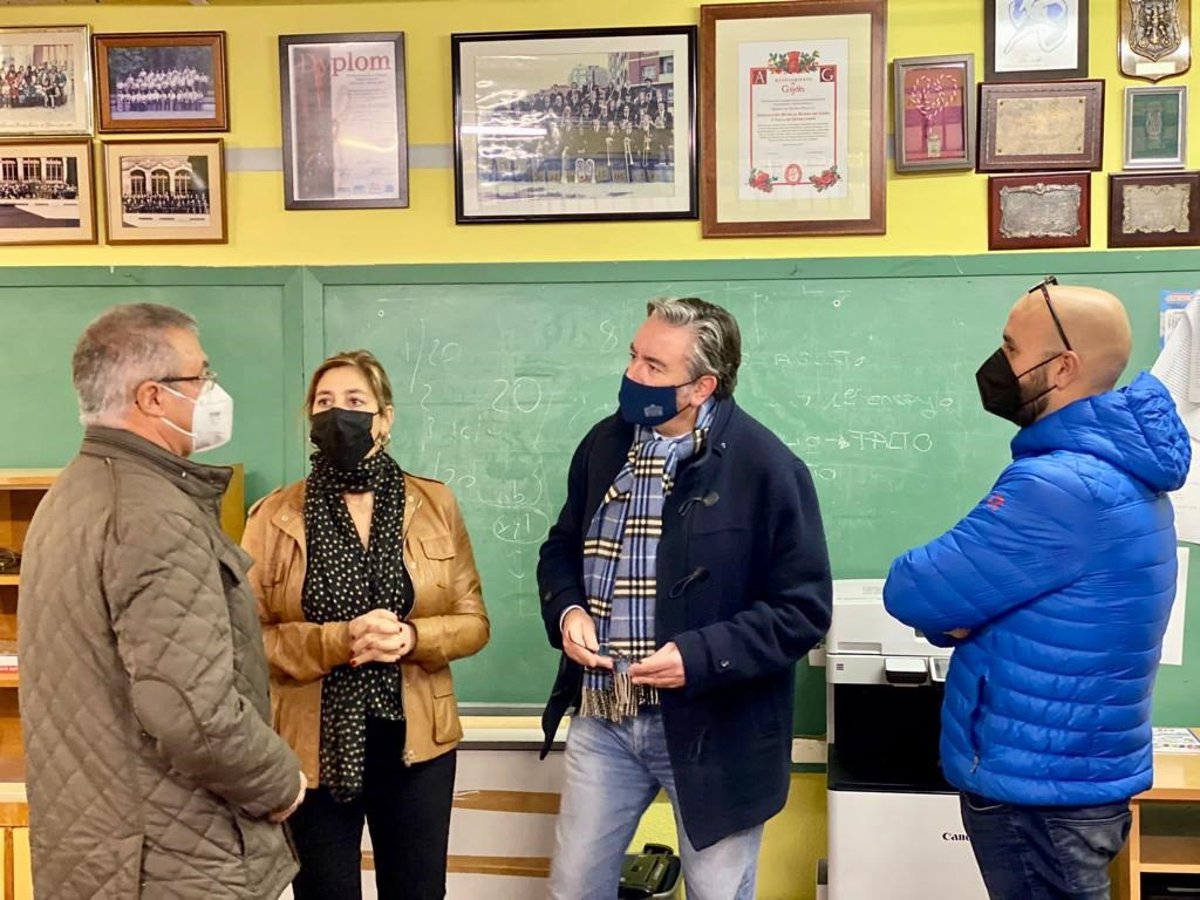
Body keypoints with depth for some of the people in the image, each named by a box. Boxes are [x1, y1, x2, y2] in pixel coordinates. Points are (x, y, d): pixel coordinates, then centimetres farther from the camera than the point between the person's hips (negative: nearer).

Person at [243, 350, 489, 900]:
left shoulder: (434, 504, 0)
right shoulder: (275, 517, -3)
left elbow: (473, 621, 2)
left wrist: (413, 638, -18)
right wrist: (339, 639, -21)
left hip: (415, 742, 1)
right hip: (315, 745, -1)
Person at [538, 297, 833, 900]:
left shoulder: (766, 467, -16)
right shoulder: (605, 444, 3)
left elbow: (804, 608, -14)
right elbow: (562, 547, 15)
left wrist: (701, 657, -24)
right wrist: (566, 610, -7)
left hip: (714, 731, -5)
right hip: (601, 717, 5)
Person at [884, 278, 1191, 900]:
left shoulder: (1061, 486, -28)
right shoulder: (1116, 471, 7)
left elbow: (912, 592, -22)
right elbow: (983, 594, 10)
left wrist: (953, 612, -3)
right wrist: (960, 611, -11)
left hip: (1039, 791, -9)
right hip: (1067, 777, 10)